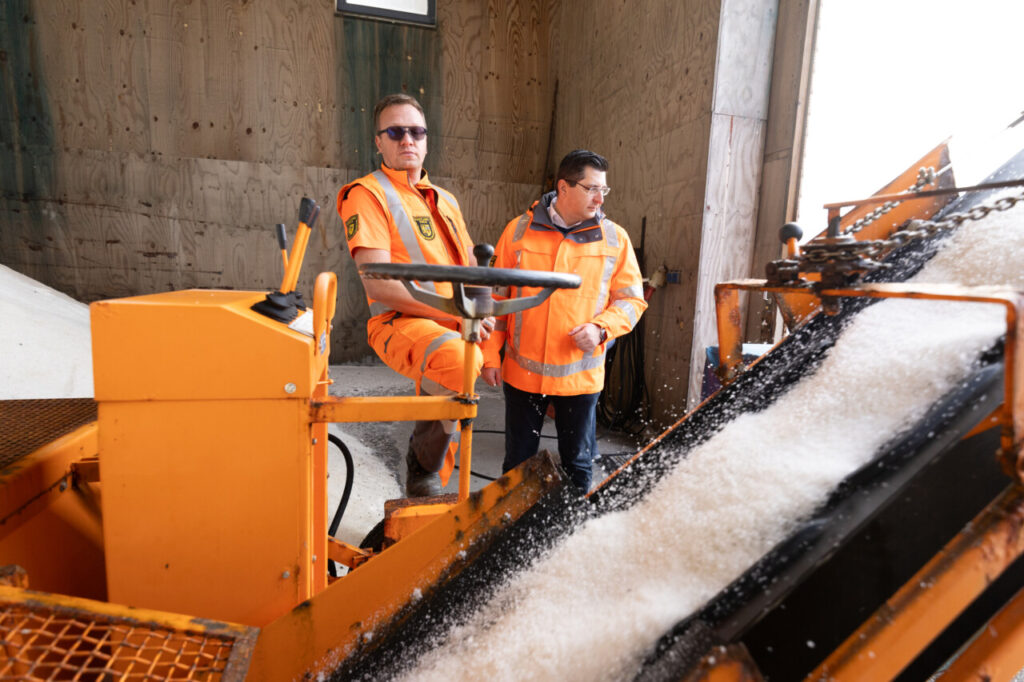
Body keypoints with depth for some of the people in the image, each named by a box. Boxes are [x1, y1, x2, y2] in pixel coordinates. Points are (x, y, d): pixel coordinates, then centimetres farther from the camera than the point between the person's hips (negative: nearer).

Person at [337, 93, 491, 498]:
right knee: (456, 357, -36)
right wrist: (455, 312, -17)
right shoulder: (367, 195, -3)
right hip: (400, 324, -7)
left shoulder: (445, 200, 20)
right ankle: (422, 469, -12)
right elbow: (379, 285, -16)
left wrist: (481, 319, 4)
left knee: (447, 431, 10)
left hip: (451, 328, 7)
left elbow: (472, 270, 22)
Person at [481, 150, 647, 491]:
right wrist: (490, 356, 1)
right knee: (518, 461, 16)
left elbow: (632, 299, 3)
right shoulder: (519, 230, -1)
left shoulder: (614, 238, 0)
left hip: (581, 375, 1)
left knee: (578, 462, 15)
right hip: (523, 371, 0)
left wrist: (601, 328, -16)